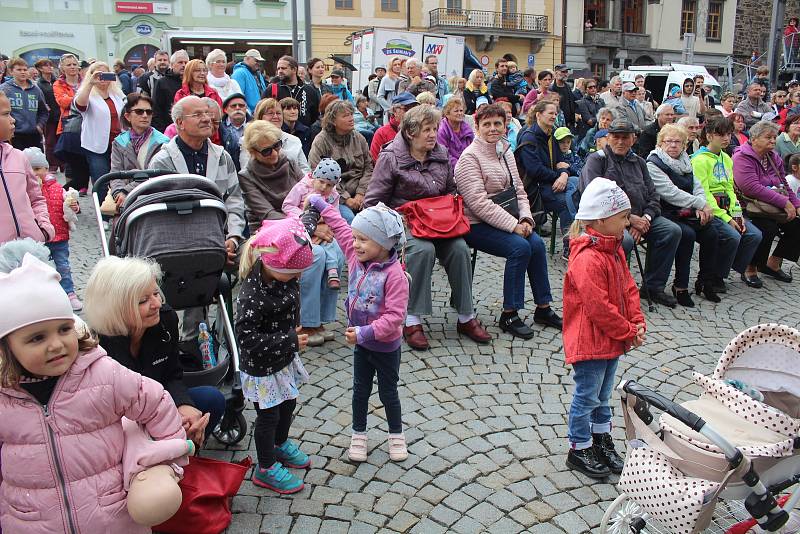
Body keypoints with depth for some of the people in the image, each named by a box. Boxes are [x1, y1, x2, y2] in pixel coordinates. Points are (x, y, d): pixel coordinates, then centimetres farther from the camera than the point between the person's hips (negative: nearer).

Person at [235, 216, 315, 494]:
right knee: (268, 415, 9)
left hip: (285, 359, 8)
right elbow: (247, 339, -33)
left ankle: (281, 445, 52)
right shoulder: (252, 296, -33)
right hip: (262, 367, -8)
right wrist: (290, 342, -32)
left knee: (288, 404, 25)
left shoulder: (285, 278, -10)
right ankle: (266, 469, 31)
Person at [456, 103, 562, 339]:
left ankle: (543, 308, -1)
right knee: (520, 247, -24)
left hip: (504, 218, 7)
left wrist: (526, 218, -3)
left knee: (537, 243, -13)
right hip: (476, 225, -7)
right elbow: (479, 203, -21)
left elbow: (519, 191, 16)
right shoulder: (470, 157, -13)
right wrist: (514, 225, -21)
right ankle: (509, 315, -14)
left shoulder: (506, 153, 13)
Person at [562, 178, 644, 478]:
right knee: (586, 397, 6)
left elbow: (628, 288, 12)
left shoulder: (614, 250, 7)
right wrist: (629, 332, -16)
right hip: (589, 343, -9)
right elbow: (598, 307, -27)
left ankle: (602, 441, 39)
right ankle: (579, 450, 22)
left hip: (612, 341, 10)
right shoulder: (588, 259, -26)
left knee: (603, 394, 22)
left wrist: (637, 322, -1)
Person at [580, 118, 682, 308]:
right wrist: (629, 218, -17)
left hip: (640, 217, 7)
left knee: (673, 230, -12)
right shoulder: (596, 160, 0)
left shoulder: (638, 162, 20)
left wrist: (645, 218, -8)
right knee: (625, 239, -36)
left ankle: (653, 286, 0)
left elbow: (653, 196, 15)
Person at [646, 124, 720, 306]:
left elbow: (698, 187, 11)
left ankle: (705, 282, 1)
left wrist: (701, 208, -9)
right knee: (687, 234, -30)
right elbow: (670, 192, -18)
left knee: (712, 234, -14)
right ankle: (680, 287, -19)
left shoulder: (685, 162, 18)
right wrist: (700, 204, -17)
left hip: (685, 214, 7)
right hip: (665, 214, -7)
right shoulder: (653, 164, -7)